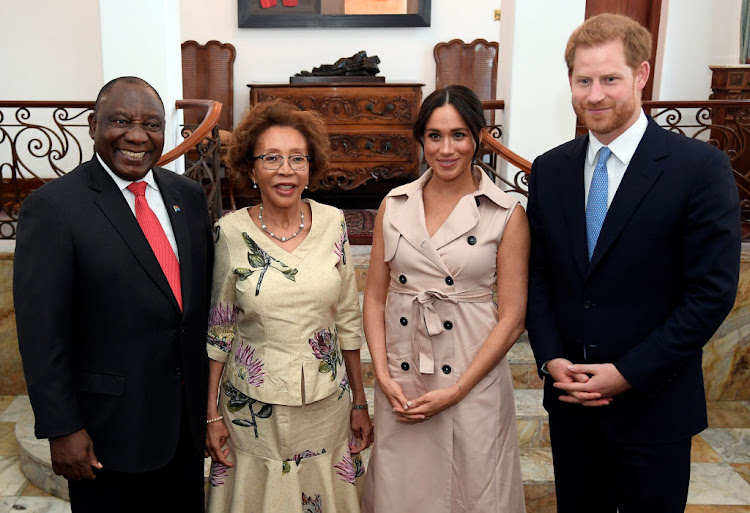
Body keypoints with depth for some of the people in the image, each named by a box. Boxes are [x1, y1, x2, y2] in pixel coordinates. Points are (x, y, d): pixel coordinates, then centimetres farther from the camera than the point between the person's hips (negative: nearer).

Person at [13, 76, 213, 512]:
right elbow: (41, 332, -14)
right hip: (107, 429, -5)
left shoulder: (188, 195, 3)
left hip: (188, 419, 5)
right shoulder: (52, 207, -14)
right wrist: (62, 429, -14)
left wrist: (213, 395, 11)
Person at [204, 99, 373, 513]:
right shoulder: (229, 233, -11)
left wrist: (360, 403, 5)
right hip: (254, 407, -1)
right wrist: (212, 414, 0)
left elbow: (348, 320, 2)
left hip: (327, 402, 2)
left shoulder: (332, 223, -5)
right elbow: (217, 329, -2)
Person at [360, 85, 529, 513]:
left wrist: (455, 391, -11)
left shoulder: (507, 215, -7)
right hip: (400, 379, 3)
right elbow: (375, 297, 4)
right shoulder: (395, 205, 2)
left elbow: (512, 318, -8)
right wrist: (383, 376, -5)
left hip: (472, 377, -2)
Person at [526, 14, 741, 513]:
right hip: (569, 399, 4)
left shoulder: (701, 167, -11)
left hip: (654, 404, -3)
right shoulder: (549, 170, 2)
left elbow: (712, 292, -13)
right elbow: (538, 275, 6)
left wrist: (629, 373, -15)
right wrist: (551, 359, -7)